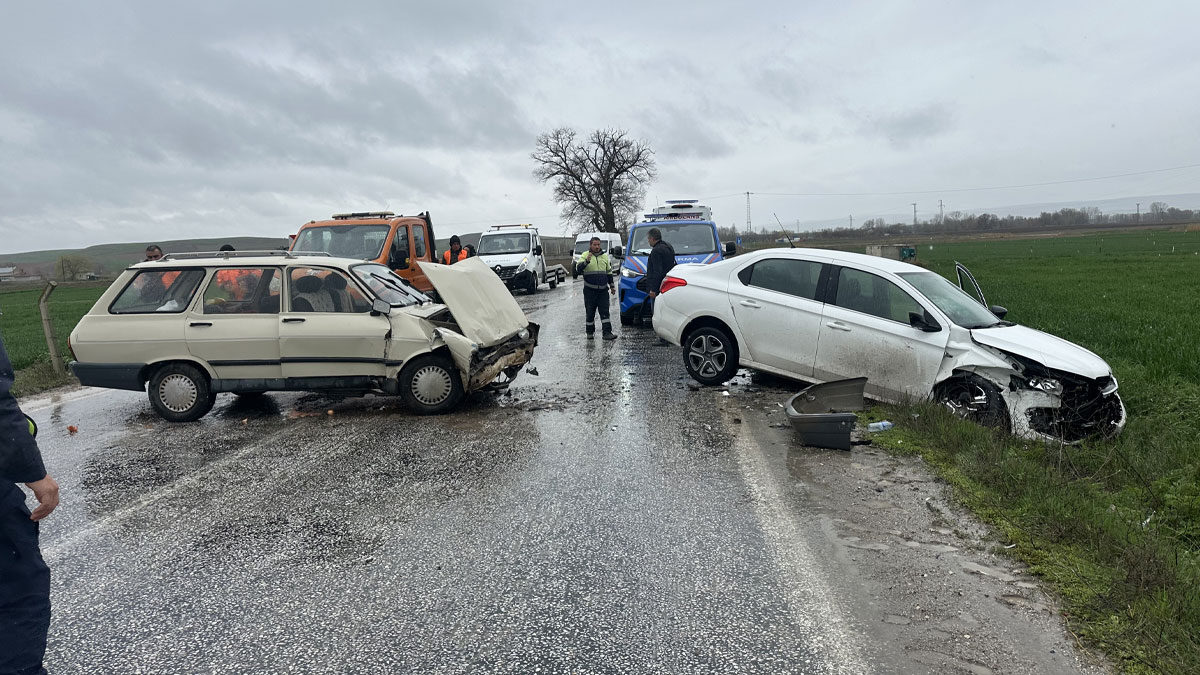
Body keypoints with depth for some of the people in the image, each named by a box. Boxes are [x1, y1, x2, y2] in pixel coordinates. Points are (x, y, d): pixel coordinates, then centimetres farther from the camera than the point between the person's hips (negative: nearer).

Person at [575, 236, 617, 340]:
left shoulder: (605, 256, 13)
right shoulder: (585, 255, 0)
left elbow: (609, 272, 21)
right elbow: (578, 269, -13)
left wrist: (612, 286, 18)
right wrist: (586, 261, -28)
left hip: (603, 289, 2)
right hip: (590, 290, -2)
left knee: (605, 312, -4)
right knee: (590, 312, 5)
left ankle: (607, 333, -8)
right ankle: (590, 332, 18)